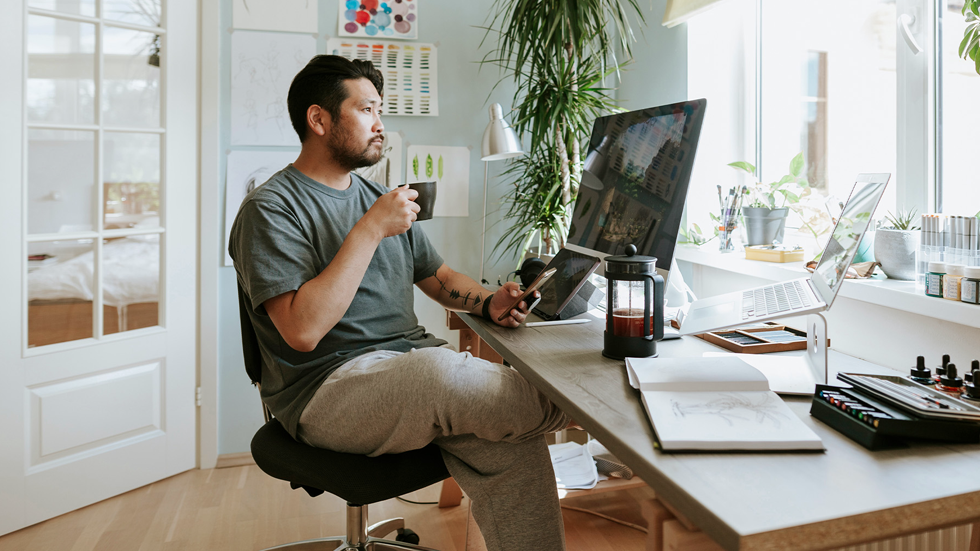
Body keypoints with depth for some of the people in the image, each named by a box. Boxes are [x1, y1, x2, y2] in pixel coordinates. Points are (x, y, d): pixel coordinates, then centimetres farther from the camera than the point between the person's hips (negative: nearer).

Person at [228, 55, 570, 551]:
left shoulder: (379, 197, 19)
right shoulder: (271, 208, -5)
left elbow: (439, 278, 23)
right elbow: (303, 330, -19)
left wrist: (489, 303, 1)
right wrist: (370, 230, -17)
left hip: (414, 359, 7)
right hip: (327, 388, -6)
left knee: (513, 449, -21)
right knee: (442, 374, -34)